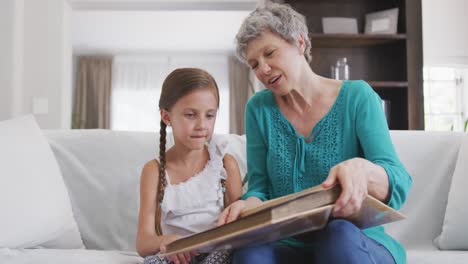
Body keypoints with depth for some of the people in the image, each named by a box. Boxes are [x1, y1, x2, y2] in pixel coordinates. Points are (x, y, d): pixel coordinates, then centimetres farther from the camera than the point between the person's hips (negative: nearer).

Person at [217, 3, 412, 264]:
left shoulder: (357, 96, -3)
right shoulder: (259, 108, 4)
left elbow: (399, 185, -12)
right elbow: (260, 186, 3)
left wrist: (363, 170, -35)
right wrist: (252, 203, -21)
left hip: (357, 243, 0)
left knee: (339, 234, -34)